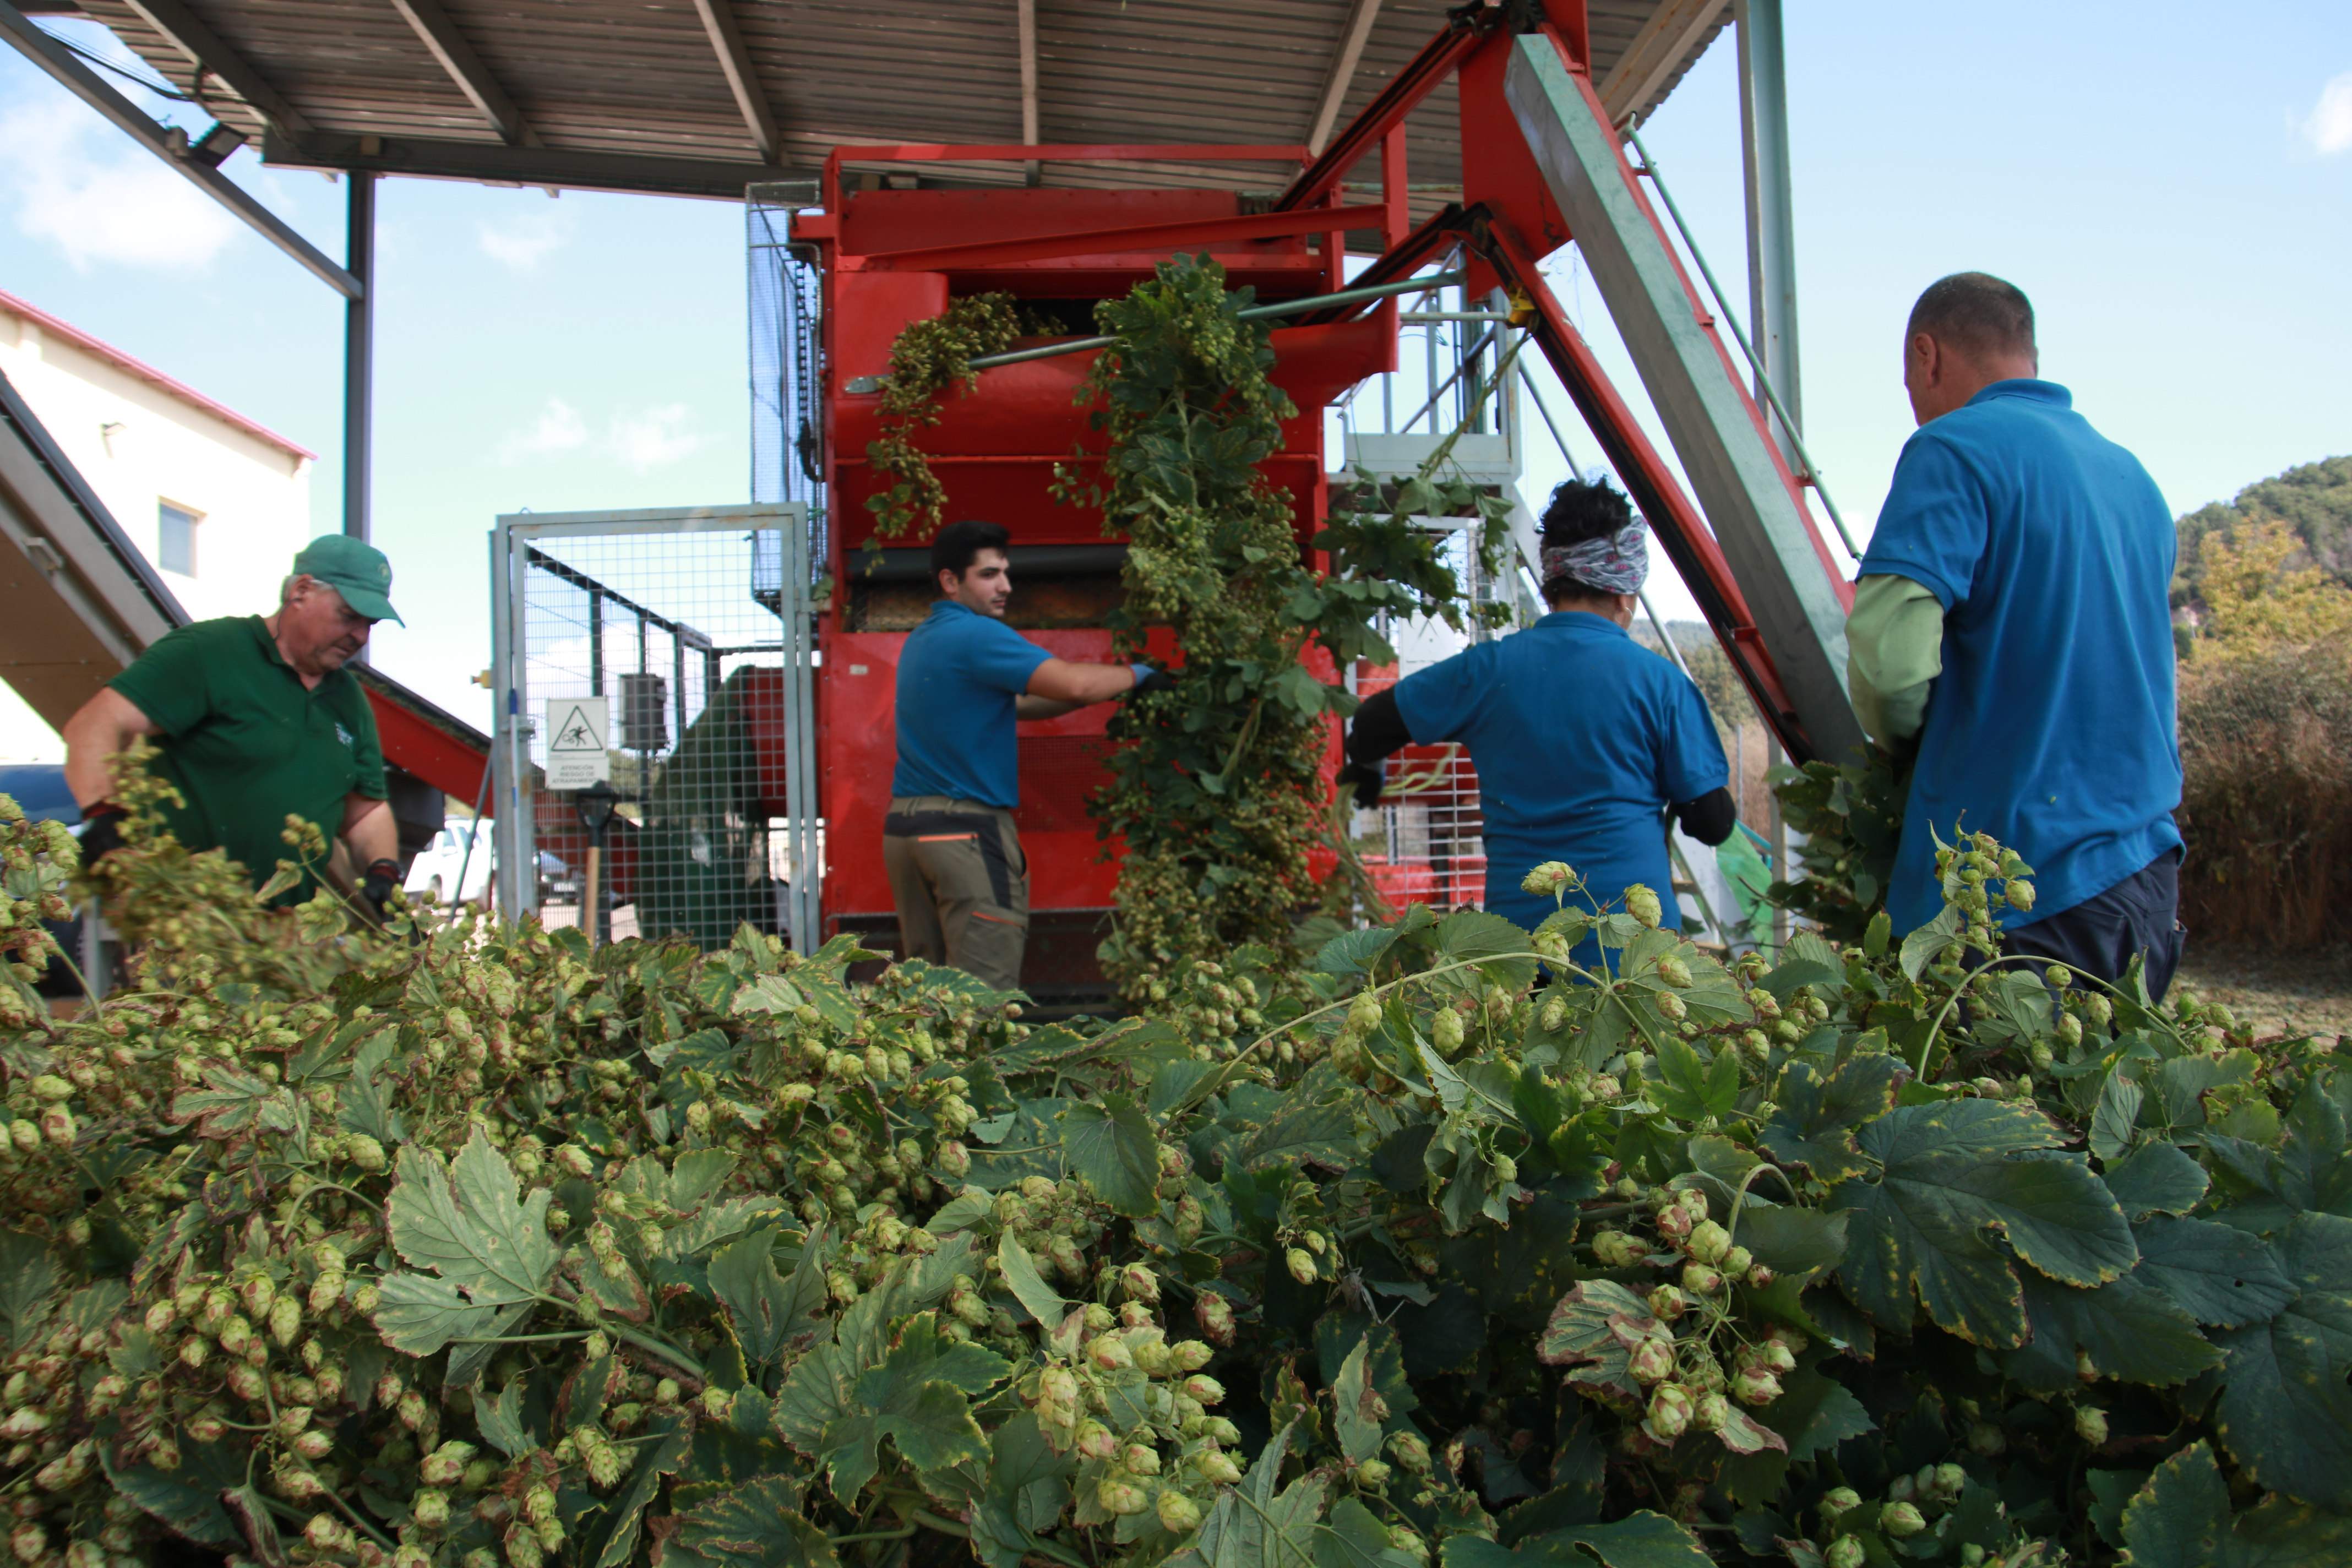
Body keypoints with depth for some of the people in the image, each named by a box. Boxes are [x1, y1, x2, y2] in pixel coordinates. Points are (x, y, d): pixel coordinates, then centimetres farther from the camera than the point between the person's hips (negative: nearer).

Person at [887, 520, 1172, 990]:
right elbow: (1074, 684, -20)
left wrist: (1101, 693, 12)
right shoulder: (974, 635, -13)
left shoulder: (921, 640, 17)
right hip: (965, 828, -9)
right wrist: (1138, 675, -1)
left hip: (904, 825, 9)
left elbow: (1009, 704, 19)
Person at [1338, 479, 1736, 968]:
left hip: (1518, 935, 2)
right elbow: (1711, 823, -1)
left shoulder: (1488, 668, 0)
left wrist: (1365, 772, 29)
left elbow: (1373, 724, 7)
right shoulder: (1659, 680, -4)